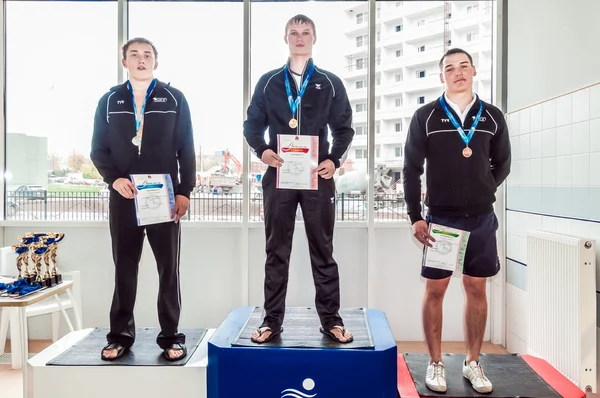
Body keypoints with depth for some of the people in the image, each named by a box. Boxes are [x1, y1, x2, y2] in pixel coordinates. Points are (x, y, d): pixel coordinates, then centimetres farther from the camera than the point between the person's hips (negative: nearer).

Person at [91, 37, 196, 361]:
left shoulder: (174, 99, 5)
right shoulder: (109, 101, 10)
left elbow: (186, 149, 2)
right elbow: (98, 150, 8)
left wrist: (185, 191, -5)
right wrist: (114, 179, -10)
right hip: (123, 196, 2)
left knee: (169, 268, 3)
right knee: (124, 268, 7)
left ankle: (170, 336, 12)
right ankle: (120, 335, 19)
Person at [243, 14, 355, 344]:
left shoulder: (330, 83, 9)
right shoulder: (268, 82, 11)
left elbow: (344, 128, 8)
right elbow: (252, 124, 11)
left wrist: (334, 159, -9)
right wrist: (262, 150, -10)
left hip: (317, 177, 0)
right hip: (278, 176, 1)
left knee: (323, 251, 6)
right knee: (276, 252, 6)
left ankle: (331, 320, 17)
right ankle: (272, 320, 16)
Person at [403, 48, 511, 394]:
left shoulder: (493, 117, 4)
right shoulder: (425, 116, -2)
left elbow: (502, 165, 14)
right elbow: (412, 169, -2)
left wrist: (482, 192, 2)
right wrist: (416, 217, -7)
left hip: (481, 219, 2)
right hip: (440, 218, -2)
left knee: (477, 290, 8)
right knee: (435, 290, 3)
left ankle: (473, 363, 23)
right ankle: (436, 364, 18)